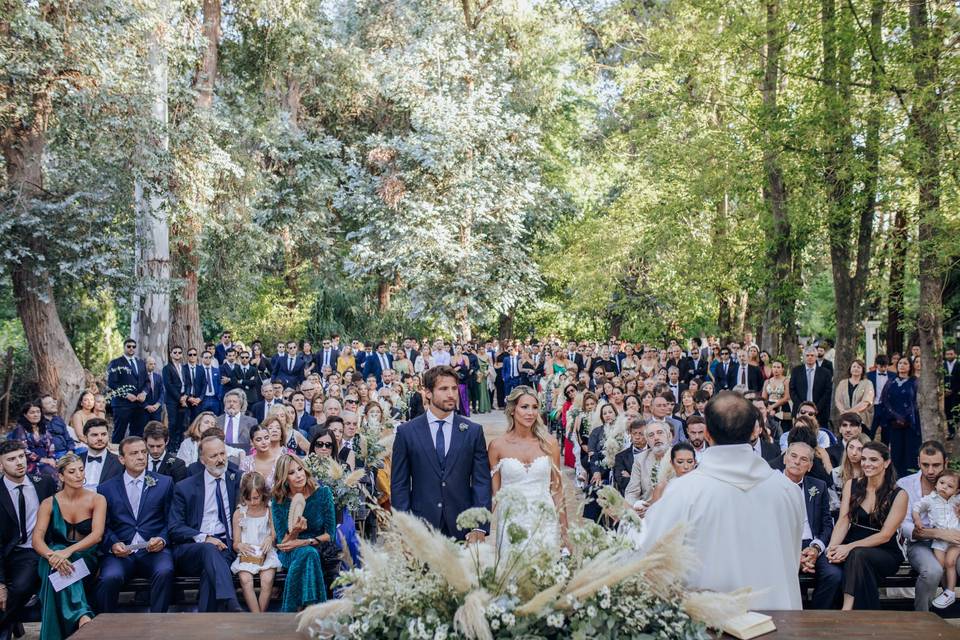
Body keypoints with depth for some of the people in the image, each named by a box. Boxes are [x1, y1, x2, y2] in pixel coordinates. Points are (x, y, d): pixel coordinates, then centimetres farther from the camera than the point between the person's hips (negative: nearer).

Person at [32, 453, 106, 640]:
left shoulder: (96, 500, 0)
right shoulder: (49, 504, 3)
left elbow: (97, 534, -16)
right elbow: (37, 539, -10)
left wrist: (68, 551, -33)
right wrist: (51, 555, -34)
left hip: (86, 557, -1)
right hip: (55, 553, 1)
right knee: (57, 563, -35)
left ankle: (82, 621, -38)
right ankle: (83, 616, -46)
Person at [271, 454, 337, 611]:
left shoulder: (322, 493, -6)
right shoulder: (279, 502, -4)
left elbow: (329, 534, -4)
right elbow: (283, 544, -5)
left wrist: (304, 542, -16)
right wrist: (294, 532, -27)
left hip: (320, 549, 1)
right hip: (291, 554, -1)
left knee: (308, 552, -33)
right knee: (308, 554, -34)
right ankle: (309, 605, -27)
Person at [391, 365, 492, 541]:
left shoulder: (473, 431, 2)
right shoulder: (406, 432, 0)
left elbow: (482, 482, 0)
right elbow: (399, 484, 1)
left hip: (462, 528, 1)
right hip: (420, 529, -1)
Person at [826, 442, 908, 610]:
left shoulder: (899, 495, -3)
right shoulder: (852, 486, 7)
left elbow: (885, 535, -10)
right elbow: (843, 522, -1)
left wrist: (850, 547, -21)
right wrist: (832, 547, -21)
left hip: (885, 554, -2)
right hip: (850, 551, 3)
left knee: (858, 555, -37)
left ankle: (847, 610, -39)